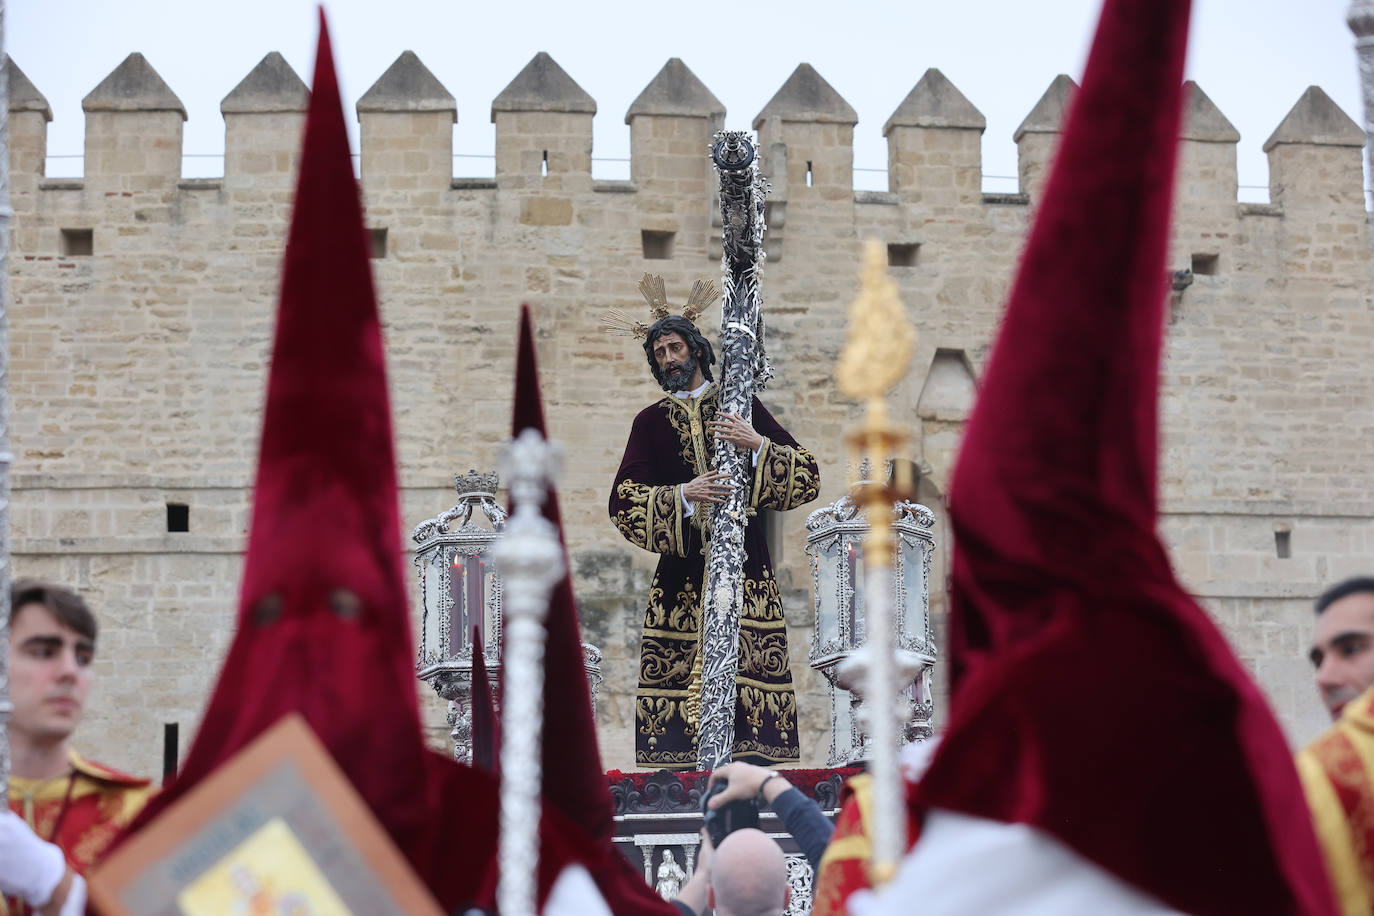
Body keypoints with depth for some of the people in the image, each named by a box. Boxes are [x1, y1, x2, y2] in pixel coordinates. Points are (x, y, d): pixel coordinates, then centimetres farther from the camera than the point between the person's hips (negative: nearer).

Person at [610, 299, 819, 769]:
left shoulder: (740, 406, 12)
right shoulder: (650, 421, 14)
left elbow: (807, 475, 6)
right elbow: (623, 501, 2)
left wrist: (758, 445, -11)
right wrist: (683, 495, -13)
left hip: (743, 561, -1)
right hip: (682, 566, 1)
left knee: (749, 660, -11)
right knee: (675, 669, -8)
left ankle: (751, 758, -10)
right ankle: (680, 766, -6)